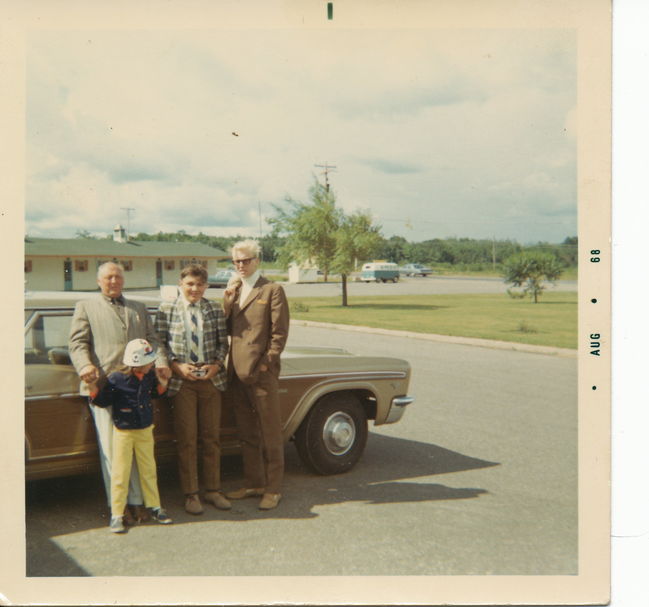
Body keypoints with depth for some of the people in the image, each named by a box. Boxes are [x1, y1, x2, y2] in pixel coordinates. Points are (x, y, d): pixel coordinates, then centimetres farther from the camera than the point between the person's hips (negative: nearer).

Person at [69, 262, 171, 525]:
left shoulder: (139, 308, 23)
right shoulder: (86, 307, 13)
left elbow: (151, 339, 15)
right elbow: (77, 342, 3)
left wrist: (159, 363, -5)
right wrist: (85, 365, -17)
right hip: (103, 385, -3)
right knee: (110, 446, -1)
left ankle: (137, 500, 14)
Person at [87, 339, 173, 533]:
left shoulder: (149, 376, -2)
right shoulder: (116, 379, -16)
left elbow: (155, 394, 15)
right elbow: (104, 401, -10)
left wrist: (162, 384, -2)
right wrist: (94, 391, -26)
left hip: (145, 431, 5)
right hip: (123, 432, -5)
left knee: (149, 470, 14)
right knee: (120, 474, 0)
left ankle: (154, 507, 27)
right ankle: (117, 515, 10)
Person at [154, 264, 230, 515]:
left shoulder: (214, 310, 7)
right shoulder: (166, 309, 2)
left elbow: (223, 342, 8)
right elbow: (160, 343, 1)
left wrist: (216, 365, -8)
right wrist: (176, 365, -12)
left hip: (211, 379, 2)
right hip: (181, 380, -2)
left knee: (212, 436, 8)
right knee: (187, 439, 2)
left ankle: (213, 489, 20)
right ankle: (191, 494, 13)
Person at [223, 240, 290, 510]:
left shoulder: (272, 290, -4)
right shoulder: (233, 291, 15)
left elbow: (280, 333, -8)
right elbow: (225, 327, 7)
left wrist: (265, 363, -12)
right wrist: (228, 297, -5)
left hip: (262, 372, -6)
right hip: (237, 372, 6)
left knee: (270, 433, 2)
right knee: (247, 433, 15)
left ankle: (273, 489, 12)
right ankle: (253, 483, 27)